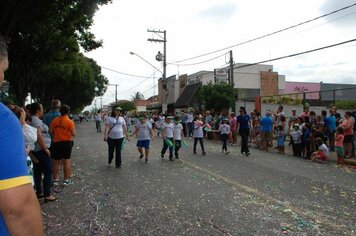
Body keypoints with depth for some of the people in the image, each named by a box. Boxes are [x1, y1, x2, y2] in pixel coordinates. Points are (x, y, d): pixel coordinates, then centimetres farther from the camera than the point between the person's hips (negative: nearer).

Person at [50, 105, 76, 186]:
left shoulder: (54, 121, -1)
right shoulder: (69, 121, -12)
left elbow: (51, 132, 3)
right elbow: (73, 134, -14)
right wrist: (73, 129, 5)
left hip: (56, 143, 3)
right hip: (67, 142, -3)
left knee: (56, 162, 14)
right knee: (66, 161, 5)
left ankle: (55, 179, 22)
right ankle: (66, 180, 10)